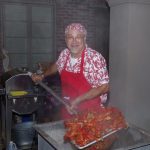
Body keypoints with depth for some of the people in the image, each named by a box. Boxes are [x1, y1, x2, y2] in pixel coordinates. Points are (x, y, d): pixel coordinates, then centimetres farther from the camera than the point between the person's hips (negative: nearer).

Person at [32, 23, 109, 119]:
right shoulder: (64, 54, -3)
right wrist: (43, 76, 21)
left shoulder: (95, 58, -20)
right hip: (68, 109, 5)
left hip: (90, 112, -5)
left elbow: (104, 87, -20)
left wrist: (78, 100, -23)